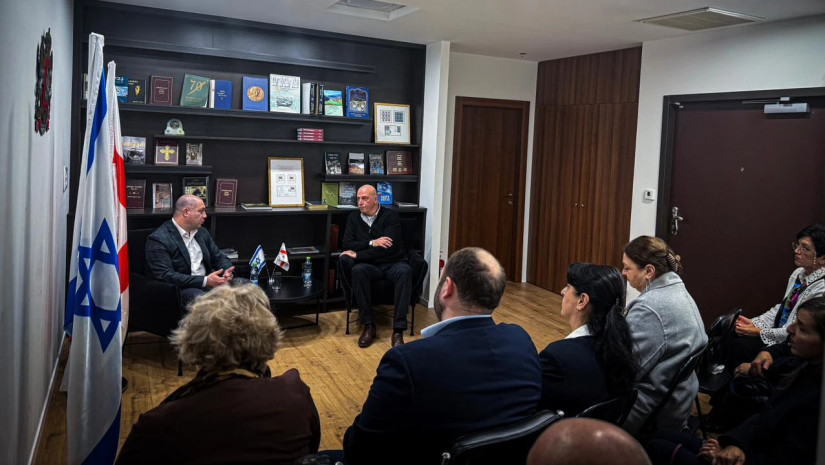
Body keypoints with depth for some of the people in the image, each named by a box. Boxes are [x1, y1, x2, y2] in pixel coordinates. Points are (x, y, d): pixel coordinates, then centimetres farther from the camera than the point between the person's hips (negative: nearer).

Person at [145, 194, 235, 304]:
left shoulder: (202, 232, 14)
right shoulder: (158, 239, -9)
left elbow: (219, 258, 19)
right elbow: (165, 276, -17)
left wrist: (227, 272, -7)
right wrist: (205, 281, -24)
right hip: (181, 289, -6)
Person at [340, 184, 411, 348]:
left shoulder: (391, 216, -5)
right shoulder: (354, 217, 8)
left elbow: (388, 248, -16)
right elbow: (347, 245, 0)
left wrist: (357, 255, -15)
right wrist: (371, 243, -15)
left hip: (392, 263, -2)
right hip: (370, 265, 2)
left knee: (404, 272, -36)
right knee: (358, 271, -33)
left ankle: (398, 330, -35)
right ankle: (368, 326, -24)